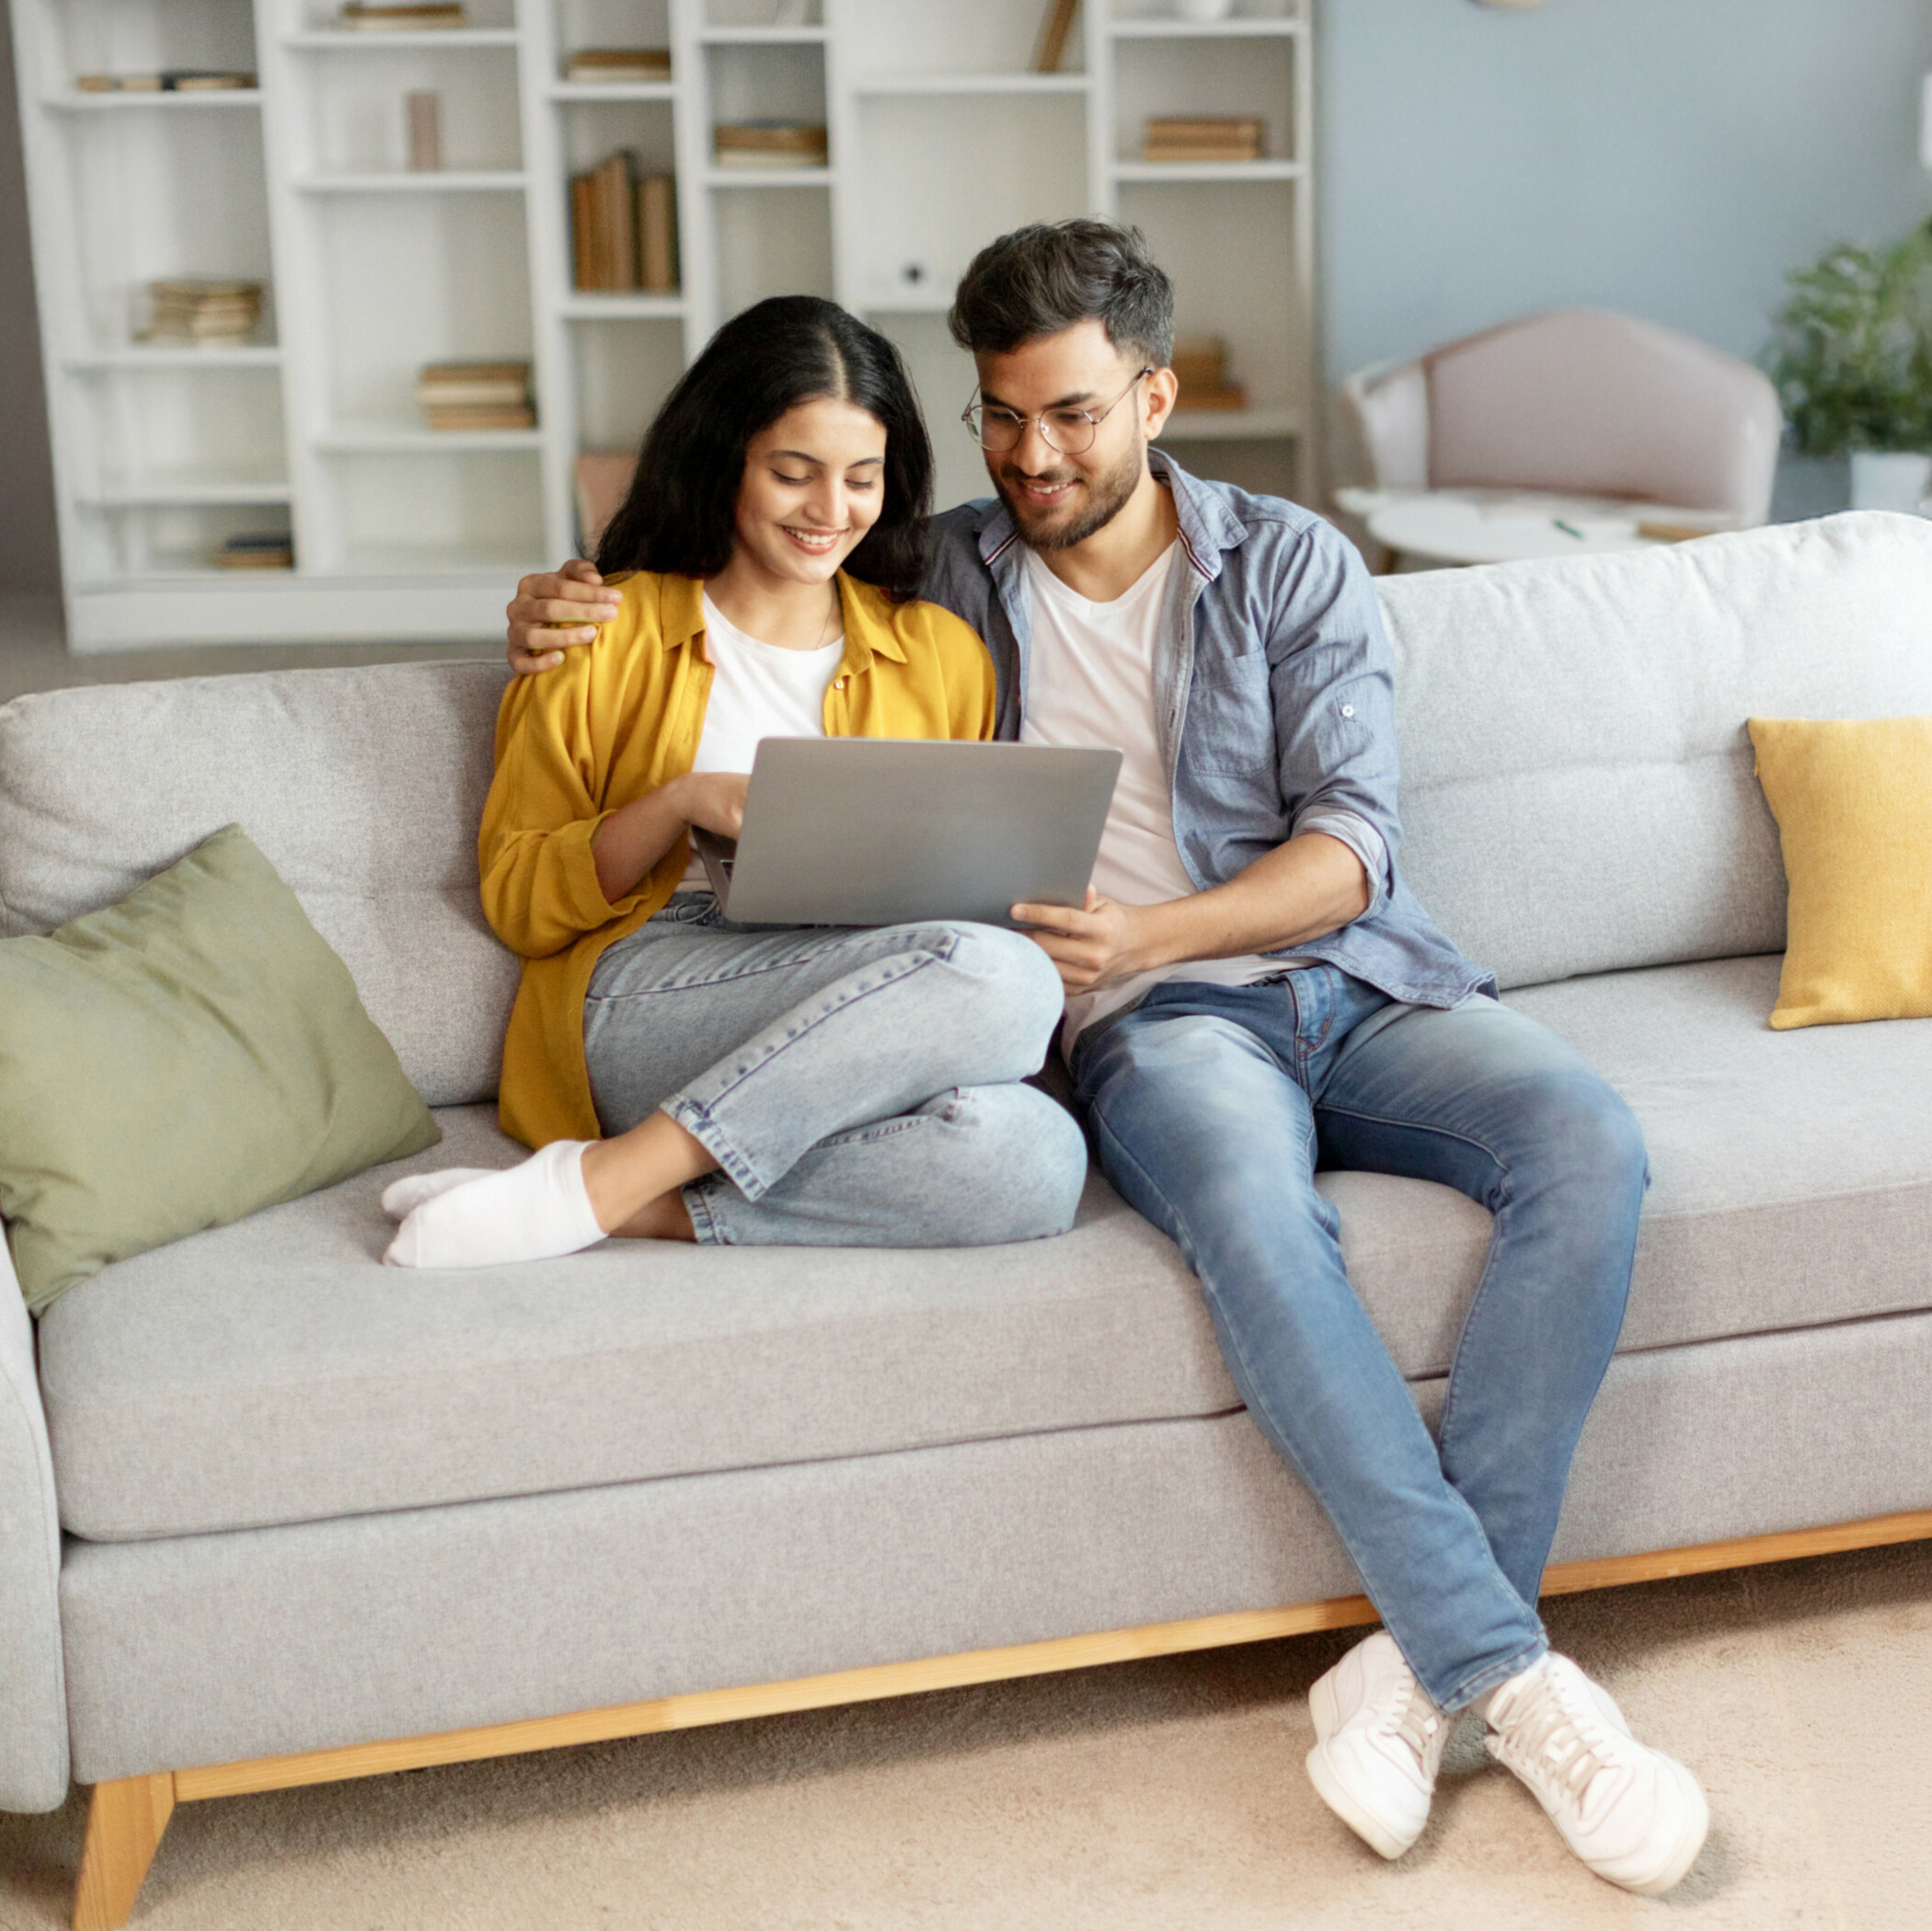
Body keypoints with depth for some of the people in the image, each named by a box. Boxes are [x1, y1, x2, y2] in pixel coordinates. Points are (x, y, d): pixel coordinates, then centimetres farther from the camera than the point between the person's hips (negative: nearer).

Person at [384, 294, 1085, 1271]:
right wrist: (680, 803, -10)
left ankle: (642, 1201, -25)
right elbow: (517, 901, 7)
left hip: (862, 1025, 3)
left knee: (1037, 1163, -34)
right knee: (1002, 978, -33)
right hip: (640, 999, -3)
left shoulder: (942, 653, 18)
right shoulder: (609, 634, 10)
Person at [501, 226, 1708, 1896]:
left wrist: (1155, 928, -16)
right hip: (1151, 1019, -2)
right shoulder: (940, 579, 14)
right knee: (1254, 1213, -38)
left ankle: (1426, 1656, -25)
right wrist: (568, 611, 5)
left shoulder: (1293, 564, 11)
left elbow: (1352, 841, 2)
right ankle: (1515, 1678, -31)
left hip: (1355, 973, 2)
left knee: (1589, 1146, -28)